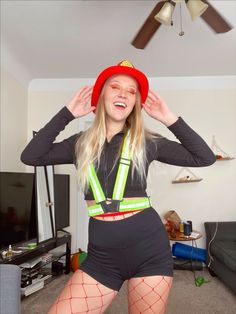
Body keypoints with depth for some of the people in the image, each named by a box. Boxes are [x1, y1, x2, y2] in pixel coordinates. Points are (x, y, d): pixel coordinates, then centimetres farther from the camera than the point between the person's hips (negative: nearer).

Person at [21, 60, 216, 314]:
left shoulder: (147, 142, 0)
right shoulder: (81, 143, 6)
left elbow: (204, 158, 0)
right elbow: (30, 157, -3)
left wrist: (170, 119, -5)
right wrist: (67, 113, -1)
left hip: (148, 248, -1)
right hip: (101, 254, 2)